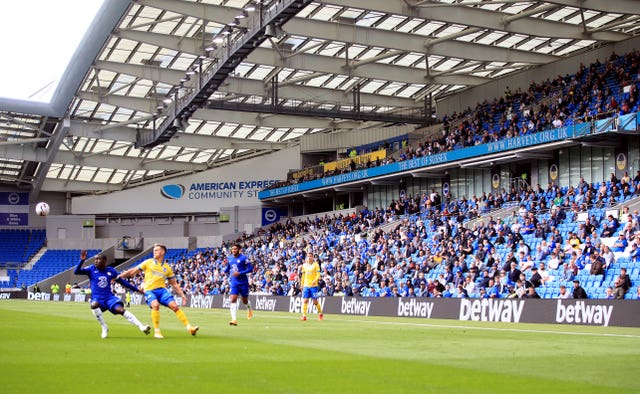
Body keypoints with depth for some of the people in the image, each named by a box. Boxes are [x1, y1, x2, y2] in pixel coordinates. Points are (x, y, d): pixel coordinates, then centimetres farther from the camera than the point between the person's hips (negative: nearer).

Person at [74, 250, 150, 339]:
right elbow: (76, 272, -10)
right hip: (97, 299, -1)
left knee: (120, 309, -25)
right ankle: (104, 327, -17)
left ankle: (141, 327, -30)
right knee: (93, 305, -35)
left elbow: (122, 282, 15)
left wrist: (137, 289, 14)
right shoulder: (91, 269, 0)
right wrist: (82, 260, -26)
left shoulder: (111, 271, 4)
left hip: (109, 297, 1)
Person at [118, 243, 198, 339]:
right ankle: (156, 331, -20)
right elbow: (133, 271, 9)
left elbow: (174, 284, 16)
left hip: (162, 289, 2)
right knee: (155, 305, -31)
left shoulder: (167, 267, 11)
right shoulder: (148, 263, 6)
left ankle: (189, 328, -12)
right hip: (149, 290, -2)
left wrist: (182, 294, 7)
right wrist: (118, 277, 5)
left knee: (175, 306, -14)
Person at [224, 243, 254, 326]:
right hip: (234, 282, 4)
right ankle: (234, 320, -16)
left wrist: (240, 273, -22)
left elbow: (250, 268, -13)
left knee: (245, 300, 10)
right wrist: (226, 270, 2)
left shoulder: (243, 258, -12)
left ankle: (249, 309, 46)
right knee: (233, 300, -12)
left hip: (243, 282, -4)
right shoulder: (229, 258, 6)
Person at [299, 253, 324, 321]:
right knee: (305, 300, -5)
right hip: (306, 285, 4)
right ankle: (304, 316, -4)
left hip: (313, 285, -4)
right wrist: (302, 284, 14)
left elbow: (318, 275, -8)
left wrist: (315, 280, -25)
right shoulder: (304, 265, 10)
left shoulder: (315, 265, -3)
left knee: (315, 301, 0)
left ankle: (320, 313, 21)